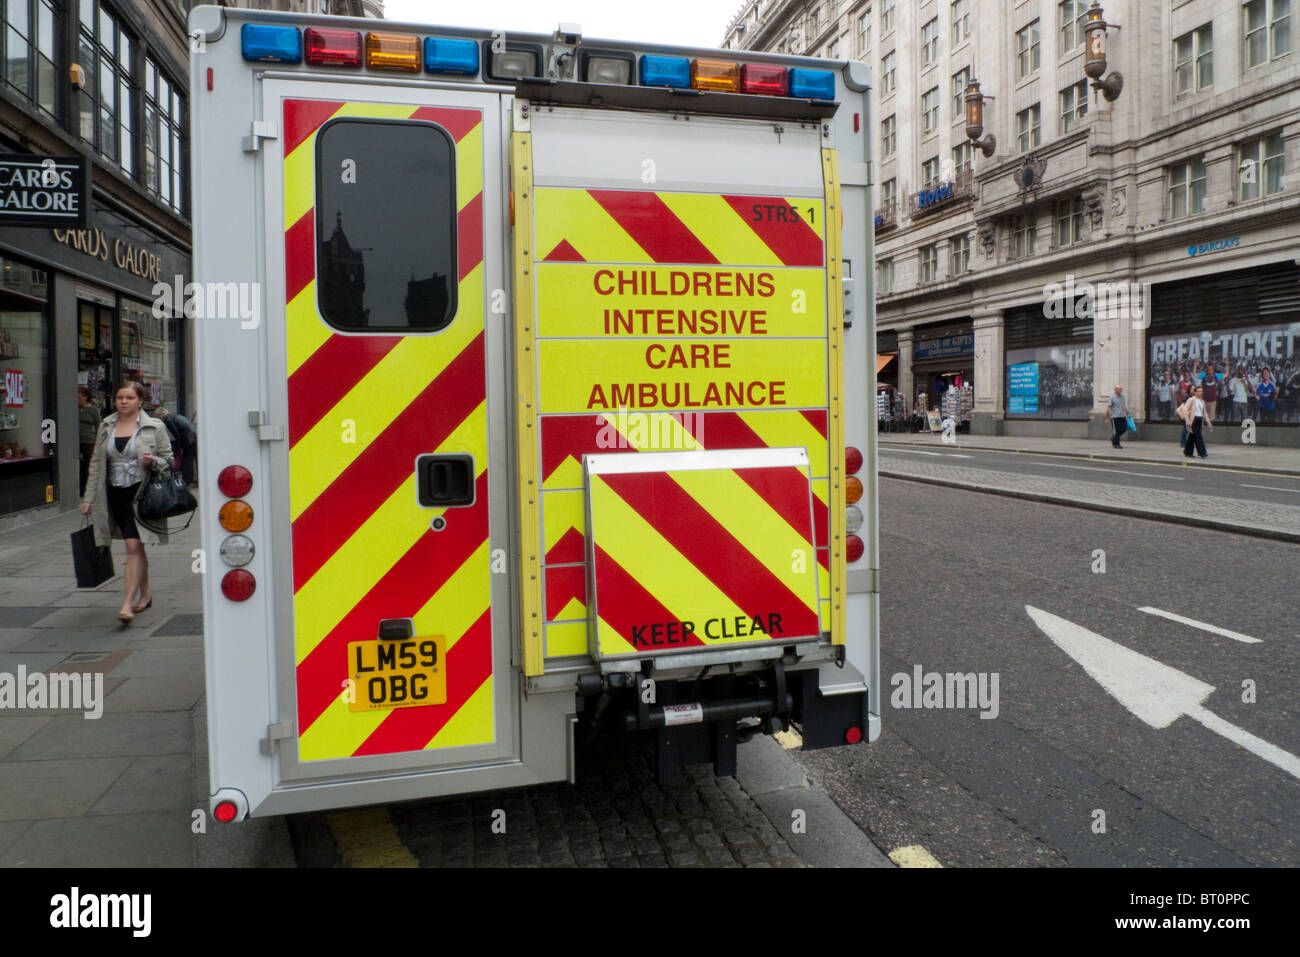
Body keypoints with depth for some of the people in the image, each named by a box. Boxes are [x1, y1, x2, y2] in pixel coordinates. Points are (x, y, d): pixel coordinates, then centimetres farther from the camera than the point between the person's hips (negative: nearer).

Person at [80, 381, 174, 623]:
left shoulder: (154, 427, -1)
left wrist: (153, 461, -19)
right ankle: (145, 594, 27)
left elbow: (168, 459, 3)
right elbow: (96, 463, 13)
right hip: (115, 494, 4)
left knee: (134, 546, -12)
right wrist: (89, 497, 10)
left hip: (141, 492, -4)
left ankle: (128, 603, -11)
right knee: (136, 545, 13)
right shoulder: (106, 427, 10)